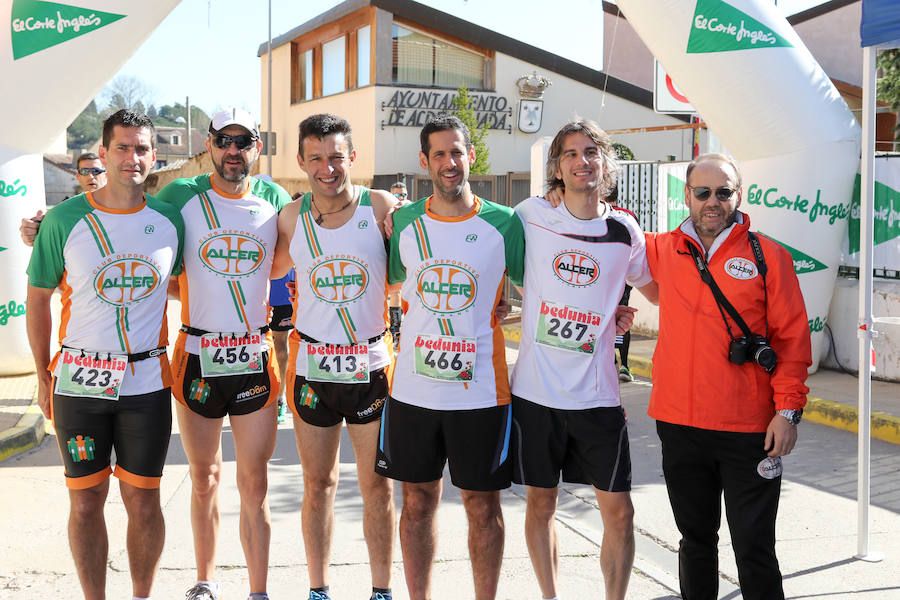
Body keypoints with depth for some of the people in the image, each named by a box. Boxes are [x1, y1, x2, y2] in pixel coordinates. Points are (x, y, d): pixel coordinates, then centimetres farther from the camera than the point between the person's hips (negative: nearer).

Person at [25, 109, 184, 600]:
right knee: (85, 502, 7)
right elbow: (37, 299, 5)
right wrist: (43, 377, 4)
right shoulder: (65, 220, -4)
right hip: (79, 383, -1)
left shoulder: (169, 220, 2)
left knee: (143, 502, 7)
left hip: (147, 382, 1)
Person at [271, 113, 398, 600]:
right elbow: (268, 270, 18)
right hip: (311, 366, 2)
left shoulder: (381, 207, -8)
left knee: (377, 485, 7)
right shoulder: (291, 218, 0)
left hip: (371, 364, -2)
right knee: (318, 484, 12)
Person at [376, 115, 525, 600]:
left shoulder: (503, 223, -2)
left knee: (483, 506, 7)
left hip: (481, 391, -2)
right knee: (418, 502, 12)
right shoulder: (404, 222, 4)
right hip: (413, 390, 2)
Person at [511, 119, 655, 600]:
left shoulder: (623, 231, 2)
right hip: (535, 391, 0)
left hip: (597, 394, 1)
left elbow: (653, 286, 19)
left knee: (618, 510, 3)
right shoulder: (531, 216, -2)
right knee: (540, 504, 11)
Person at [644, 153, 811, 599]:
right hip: (679, 425, 3)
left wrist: (788, 410, -8)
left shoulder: (768, 256, -1)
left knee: (754, 549, 3)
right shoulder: (664, 250, 6)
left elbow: (792, 339, -2)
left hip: (750, 429, -3)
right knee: (696, 541, 17)